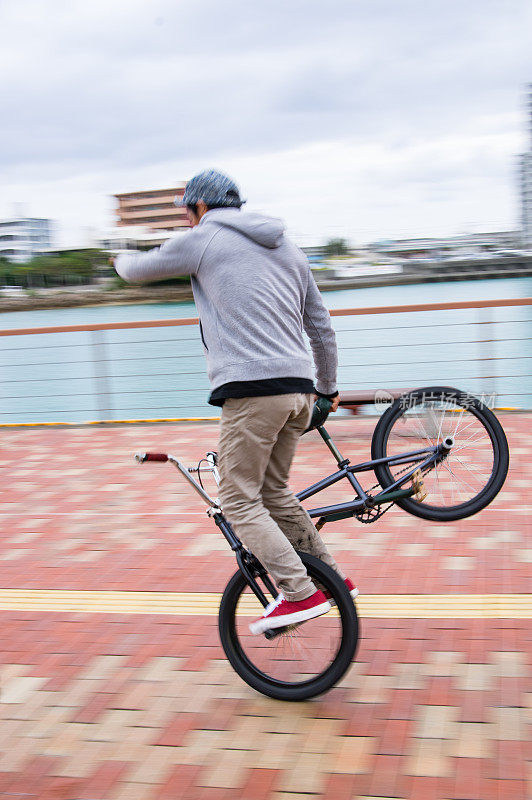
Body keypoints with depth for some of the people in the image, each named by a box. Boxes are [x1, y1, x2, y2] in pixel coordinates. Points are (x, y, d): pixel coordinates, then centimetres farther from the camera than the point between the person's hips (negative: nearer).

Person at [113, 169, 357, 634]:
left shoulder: (203, 239, 3)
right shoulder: (286, 248, 22)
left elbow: (137, 269, 16)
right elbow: (322, 326, 24)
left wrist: (123, 259, 41)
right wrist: (328, 387, 35)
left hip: (251, 390, -8)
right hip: (298, 389, 8)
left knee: (239, 501, -2)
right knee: (274, 492, 19)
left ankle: (300, 593, -8)